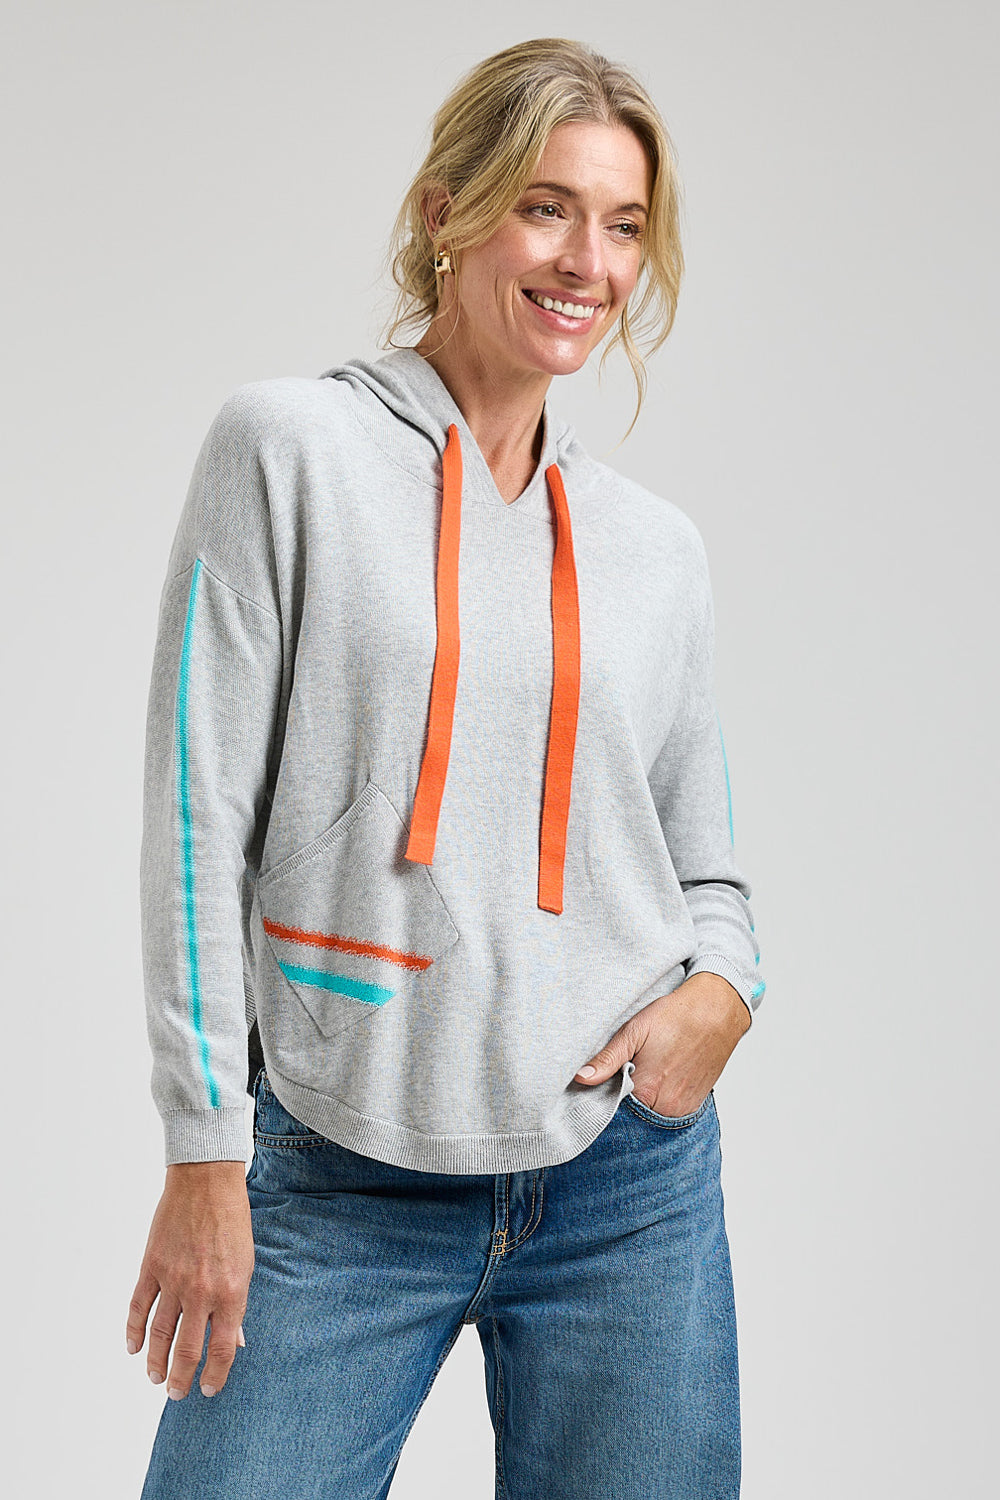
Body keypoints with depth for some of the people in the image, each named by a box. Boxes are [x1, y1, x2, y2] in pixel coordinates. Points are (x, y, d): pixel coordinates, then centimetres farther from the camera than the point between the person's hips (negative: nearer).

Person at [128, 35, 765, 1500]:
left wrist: (725, 991, -6)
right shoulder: (288, 445, -2)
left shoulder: (656, 542, 9)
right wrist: (205, 1157, -7)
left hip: (630, 1186, 3)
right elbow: (203, 814, -5)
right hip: (339, 1190, -3)